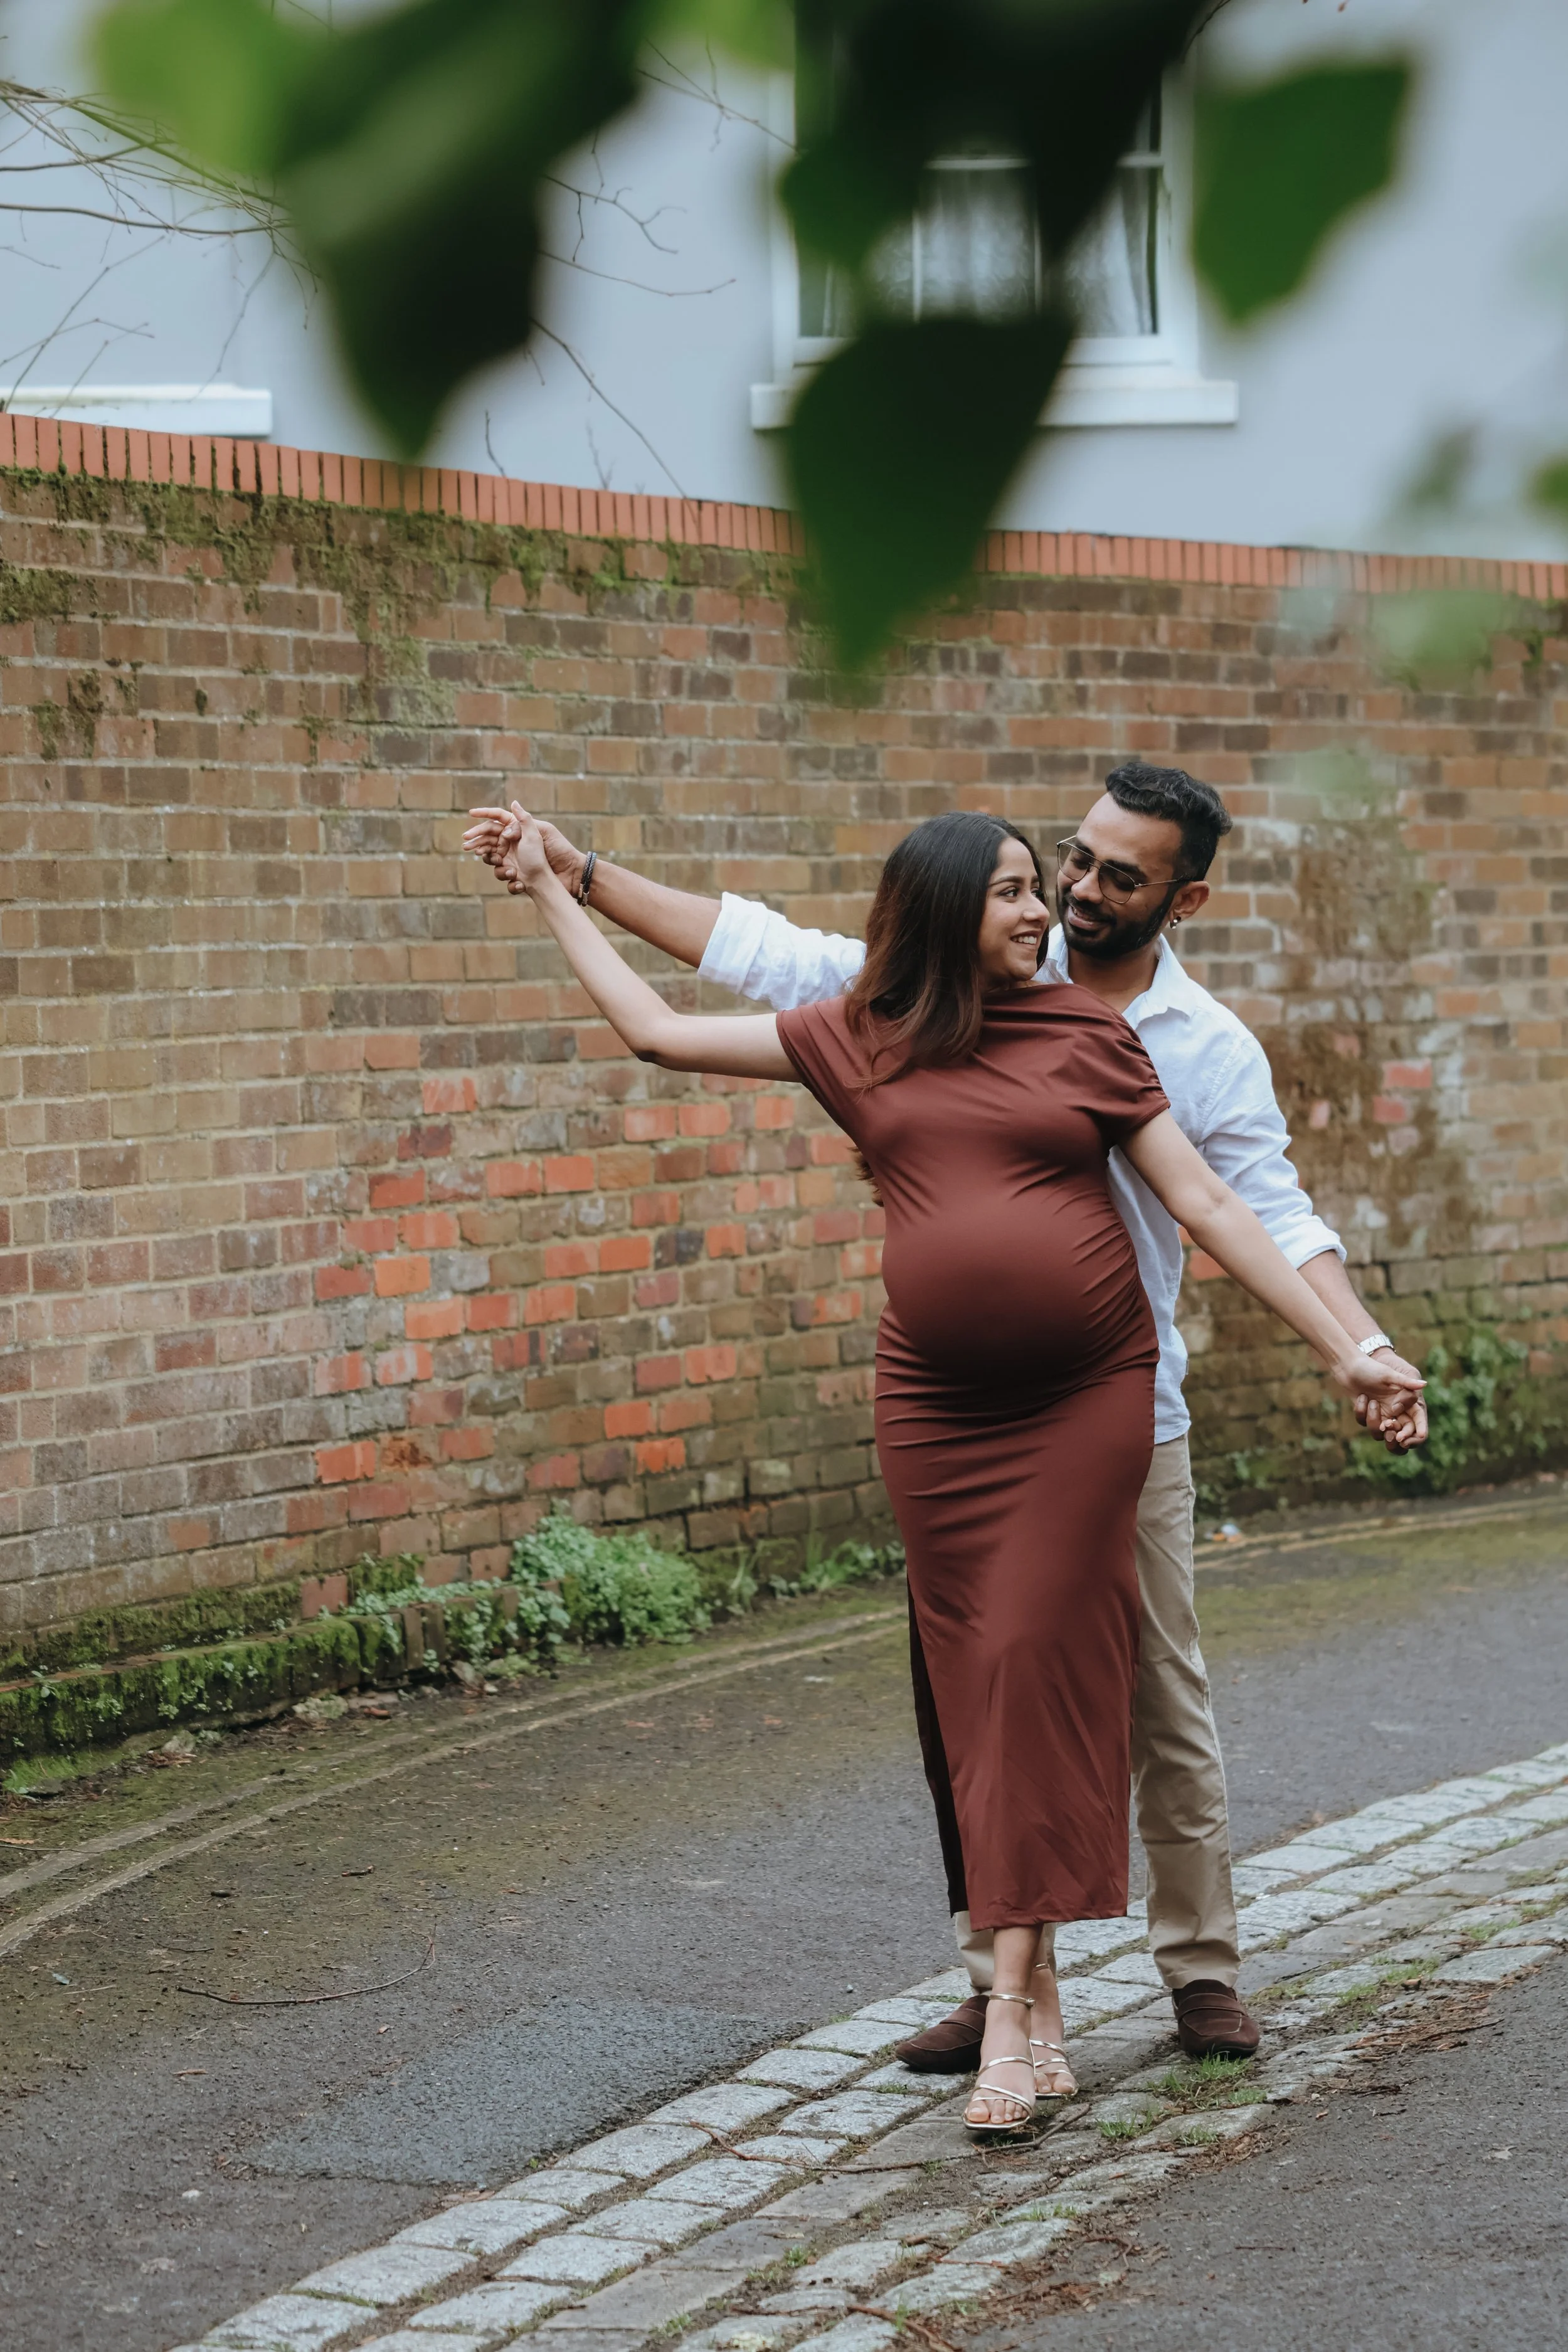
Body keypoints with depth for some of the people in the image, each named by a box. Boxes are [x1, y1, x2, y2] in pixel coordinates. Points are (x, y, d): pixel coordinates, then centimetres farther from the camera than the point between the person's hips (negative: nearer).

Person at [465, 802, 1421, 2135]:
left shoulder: (1086, 1036, 3)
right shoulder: (859, 1045, 8)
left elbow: (1206, 1202, 4)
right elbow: (656, 1030, 14)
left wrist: (1343, 1346, 0)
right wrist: (551, 889, 19)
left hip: (1088, 1396, -2)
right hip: (938, 1407, 2)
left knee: (1040, 1665, -9)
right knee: (974, 1682, 3)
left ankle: (1008, 2012, -8)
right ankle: (1038, 1994, 13)